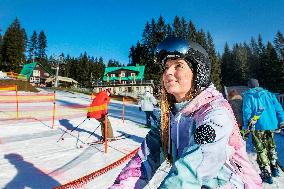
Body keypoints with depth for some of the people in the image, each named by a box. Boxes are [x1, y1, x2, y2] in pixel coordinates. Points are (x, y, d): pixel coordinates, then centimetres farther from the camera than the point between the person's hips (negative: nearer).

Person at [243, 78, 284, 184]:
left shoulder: (248, 95, 0)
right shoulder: (268, 94, 13)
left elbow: (246, 111, -10)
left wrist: (246, 126, -7)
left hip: (258, 126, -5)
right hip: (271, 125, 5)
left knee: (261, 150, 5)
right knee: (271, 147, 24)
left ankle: (266, 175, 9)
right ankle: (274, 169, 35)